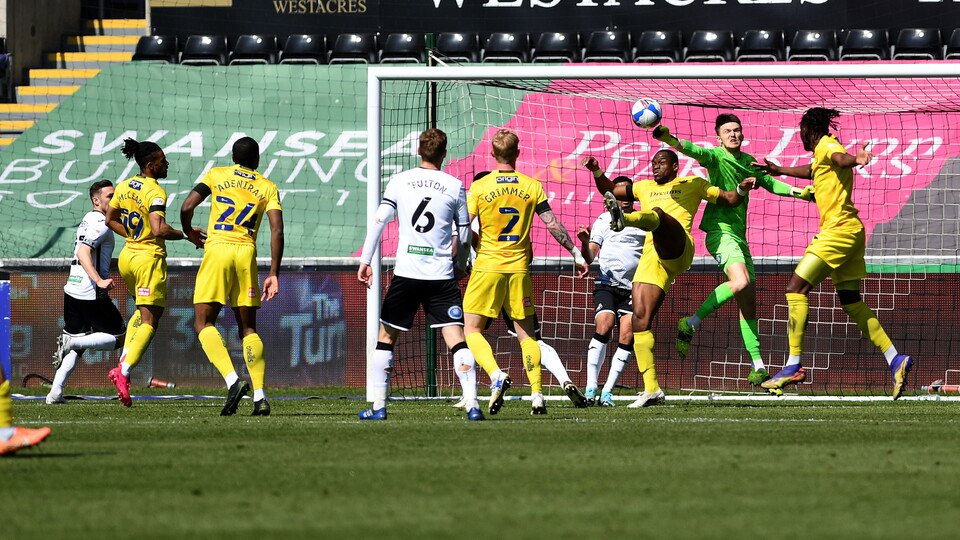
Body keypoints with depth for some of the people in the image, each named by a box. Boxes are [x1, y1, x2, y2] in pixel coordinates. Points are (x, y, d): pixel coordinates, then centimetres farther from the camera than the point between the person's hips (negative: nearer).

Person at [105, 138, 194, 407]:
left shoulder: (124, 186, 7)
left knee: (143, 311, 25)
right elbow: (159, 229, -29)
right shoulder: (155, 192, -18)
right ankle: (124, 372, -19)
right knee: (150, 321, -5)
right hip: (149, 259, -8)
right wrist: (187, 234, -17)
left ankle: (123, 363, 11)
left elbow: (110, 220, 17)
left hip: (128, 255, 8)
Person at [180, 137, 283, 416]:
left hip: (217, 249, -2)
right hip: (246, 253, 2)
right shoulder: (268, 187, 12)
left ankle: (232, 380, -21)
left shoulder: (217, 175, 10)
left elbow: (187, 207, 0)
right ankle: (260, 396, 0)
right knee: (248, 328, 11)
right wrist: (274, 274, 2)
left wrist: (190, 233, 21)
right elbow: (277, 231, 0)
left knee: (204, 323, 1)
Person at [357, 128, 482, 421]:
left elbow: (379, 221, -1)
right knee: (456, 338, -2)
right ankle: (472, 404, -14)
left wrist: (365, 261, 3)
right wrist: (460, 266, 25)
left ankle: (377, 405, 9)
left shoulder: (399, 181, 4)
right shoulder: (455, 186, 4)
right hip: (442, 276, 0)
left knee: (386, 337, 12)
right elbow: (464, 235, 9)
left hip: (406, 273, 0)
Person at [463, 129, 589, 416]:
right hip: (519, 268, 3)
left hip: (487, 267, -3)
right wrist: (576, 254, 8)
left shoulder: (479, 187, -5)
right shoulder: (532, 186, 1)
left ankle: (497, 375, -22)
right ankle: (537, 395, 5)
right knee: (526, 332, 12)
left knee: (471, 330, 3)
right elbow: (553, 225, 0)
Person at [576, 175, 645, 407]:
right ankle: (591, 389, -22)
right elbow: (589, 258, 4)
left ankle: (607, 392, -7)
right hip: (607, 284, -2)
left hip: (634, 288, 2)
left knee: (627, 336, -11)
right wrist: (585, 242, -16)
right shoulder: (604, 220, 9)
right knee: (603, 327, -22)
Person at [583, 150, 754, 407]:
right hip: (651, 258, 6)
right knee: (640, 319, -8)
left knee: (657, 213, -35)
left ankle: (623, 219, -72)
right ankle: (651, 390, -6)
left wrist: (742, 190, 1)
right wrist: (597, 171, 21)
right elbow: (610, 190, 38)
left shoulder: (693, 184, 20)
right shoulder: (644, 187, 33)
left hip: (678, 249, -6)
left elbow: (730, 200, 21)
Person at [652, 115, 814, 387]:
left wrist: (798, 192, 19)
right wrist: (669, 139, -46)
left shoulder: (748, 161, 17)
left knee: (748, 301, 7)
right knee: (740, 282, -29)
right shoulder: (716, 156, -6)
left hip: (739, 235, 8)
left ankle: (758, 367, 9)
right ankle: (691, 324, -15)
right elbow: (696, 151, -26)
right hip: (720, 229, -8)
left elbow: (769, 183, 31)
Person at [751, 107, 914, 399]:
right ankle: (895, 360, 6)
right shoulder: (822, 153, 21)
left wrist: (855, 159, -55)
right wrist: (779, 170, 57)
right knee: (851, 302, 10)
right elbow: (811, 170, 44)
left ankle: (793, 366, -13)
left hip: (839, 230, -10)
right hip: (849, 233, 10)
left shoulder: (826, 146, -8)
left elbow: (840, 158, -33)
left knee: (796, 288, -10)